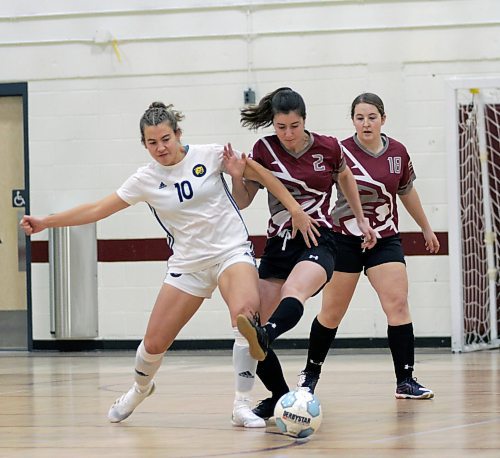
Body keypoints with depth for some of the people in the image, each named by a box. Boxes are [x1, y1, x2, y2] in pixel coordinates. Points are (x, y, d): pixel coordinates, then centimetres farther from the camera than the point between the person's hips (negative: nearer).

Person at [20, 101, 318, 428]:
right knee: (154, 343, 3)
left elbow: (258, 173, 2)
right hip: (188, 264, 3)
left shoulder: (210, 155, -7)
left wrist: (295, 208, 0)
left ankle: (242, 406, -25)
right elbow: (98, 209, 3)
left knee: (246, 314, -33)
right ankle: (140, 389, 40)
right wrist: (45, 222, -2)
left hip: (232, 251, -3)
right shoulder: (146, 180, -1)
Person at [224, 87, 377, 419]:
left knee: (294, 290, -38)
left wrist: (361, 220, 22)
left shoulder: (328, 148, -2)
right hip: (278, 245, 3)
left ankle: (264, 336, -67)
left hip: (318, 243, -3)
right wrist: (237, 178, -12)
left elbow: (345, 177, 20)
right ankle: (279, 398, 12)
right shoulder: (264, 150, 1)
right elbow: (243, 202, 8)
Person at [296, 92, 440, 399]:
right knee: (332, 312, 5)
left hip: (385, 239, 2)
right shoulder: (341, 152, -10)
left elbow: (407, 192, 17)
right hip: (345, 241, -2)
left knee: (398, 304, -12)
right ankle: (311, 374, 25)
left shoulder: (398, 153, 1)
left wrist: (426, 228, 26)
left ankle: (405, 381, -8)